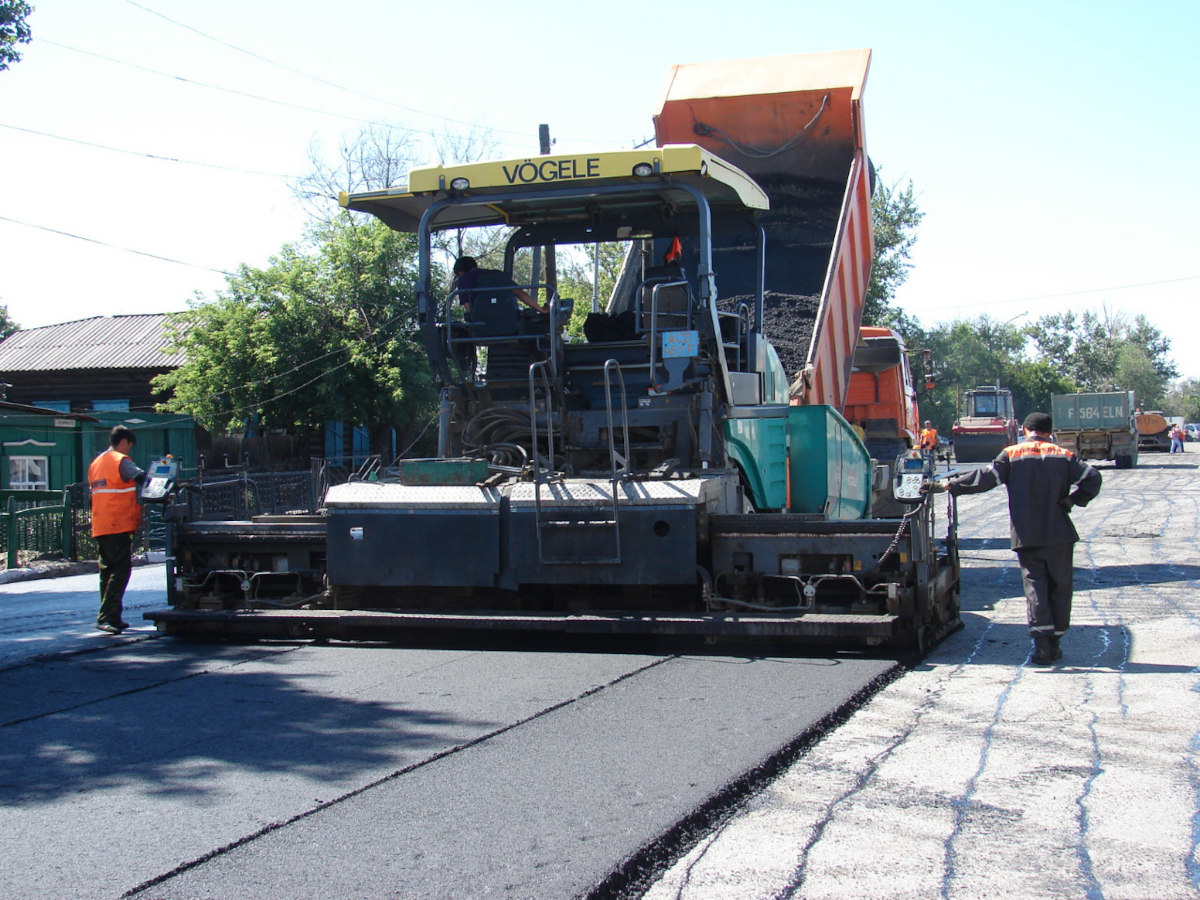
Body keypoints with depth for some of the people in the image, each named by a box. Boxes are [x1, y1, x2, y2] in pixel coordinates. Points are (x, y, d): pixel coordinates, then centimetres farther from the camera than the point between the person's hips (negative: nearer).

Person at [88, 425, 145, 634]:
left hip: (99, 528, 9)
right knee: (121, 570, -9)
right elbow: (141, 478, -20)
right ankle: (106, 617, -16)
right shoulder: (121, 461, -7)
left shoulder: (96, 463, 20)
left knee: (108, 570, 14)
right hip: (118, 526, -9)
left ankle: (112, 618, 18)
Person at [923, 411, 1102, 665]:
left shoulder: (1012, 454, 0)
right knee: (1059, 585, 10)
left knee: (1034, 585, 1)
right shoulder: (1064, 456, 5)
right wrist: (1071, 500, 4)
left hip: (1026, 534, -1)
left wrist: (948, 485, -4)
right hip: (1059, 533, 1)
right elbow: (1092, 478, -5)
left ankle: (1041, 642, -12)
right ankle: (1054, 642, 13)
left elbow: (985, 478, -7)